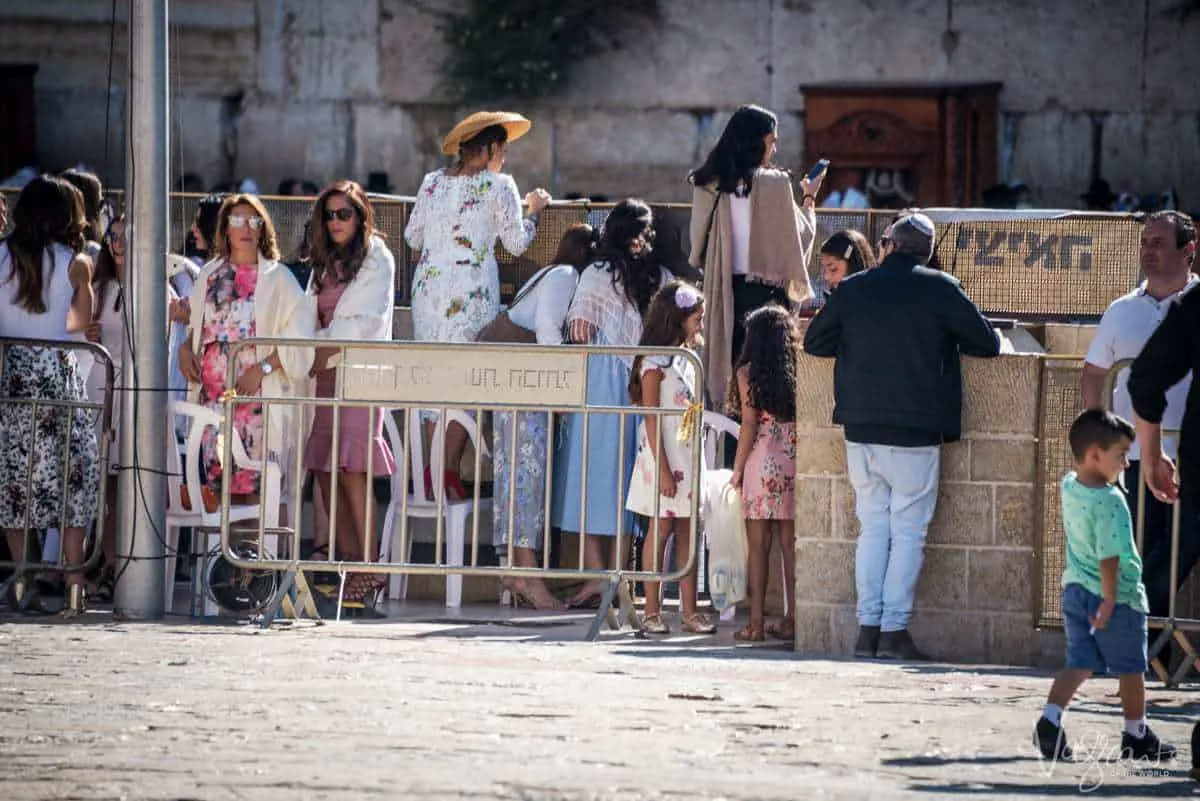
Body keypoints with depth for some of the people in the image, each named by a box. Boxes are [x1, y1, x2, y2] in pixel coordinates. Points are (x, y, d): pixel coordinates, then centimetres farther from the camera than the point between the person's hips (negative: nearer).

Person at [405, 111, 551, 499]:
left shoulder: (432, 182, 7)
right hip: (472, 292, -5)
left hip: (429, 288, 5)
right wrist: (533, 210, 17)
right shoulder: (498, 186, -5)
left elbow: (413, 237, 13)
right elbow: (516, 242, 0)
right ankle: (450, 471, -12)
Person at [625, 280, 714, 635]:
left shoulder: (688, 358, 14)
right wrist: (662, 468, -18)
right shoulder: (656, 362, -10)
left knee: (687, 532, 6)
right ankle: (652, 612, 0)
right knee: (661, 530, -4)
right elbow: (651, 419, -14)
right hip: (664, 455, -7)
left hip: (688, 456, 7)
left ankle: (689, 611, 6)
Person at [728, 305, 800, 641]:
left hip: (763, 461, -3)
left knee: (758, 544, 0)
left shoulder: (748, 372, -2)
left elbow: (749, 424, -6)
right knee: (791, 542, 7)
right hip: (795, 460, 3)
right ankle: (791, 620, 7)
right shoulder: (799, 371, 6)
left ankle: (756, 622, -2)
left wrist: (738, 468, 1)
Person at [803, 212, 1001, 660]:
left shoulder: (853, 289, 4)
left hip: (860, 430, 3)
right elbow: (988, 345, 0)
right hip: (914, 433, -3)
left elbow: (814, 343, 14)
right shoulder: (938, 289, -5)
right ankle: (894, 629, -3)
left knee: (873, 529, 11)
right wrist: (945, 341, 18)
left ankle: (868, 627, 7)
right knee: (909, 533, 1)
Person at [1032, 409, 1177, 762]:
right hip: (1118, 595, -7)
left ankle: (1050, 719, -12)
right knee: (1131, 668, 10)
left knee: (1079, 663, 8)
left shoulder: (1069, 486, -1)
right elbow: (1108, 557, -26)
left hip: (1076, 589, 7)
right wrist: (1109, 600, -21)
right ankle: (1136, 735, 22)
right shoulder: (1110, 502, -24)